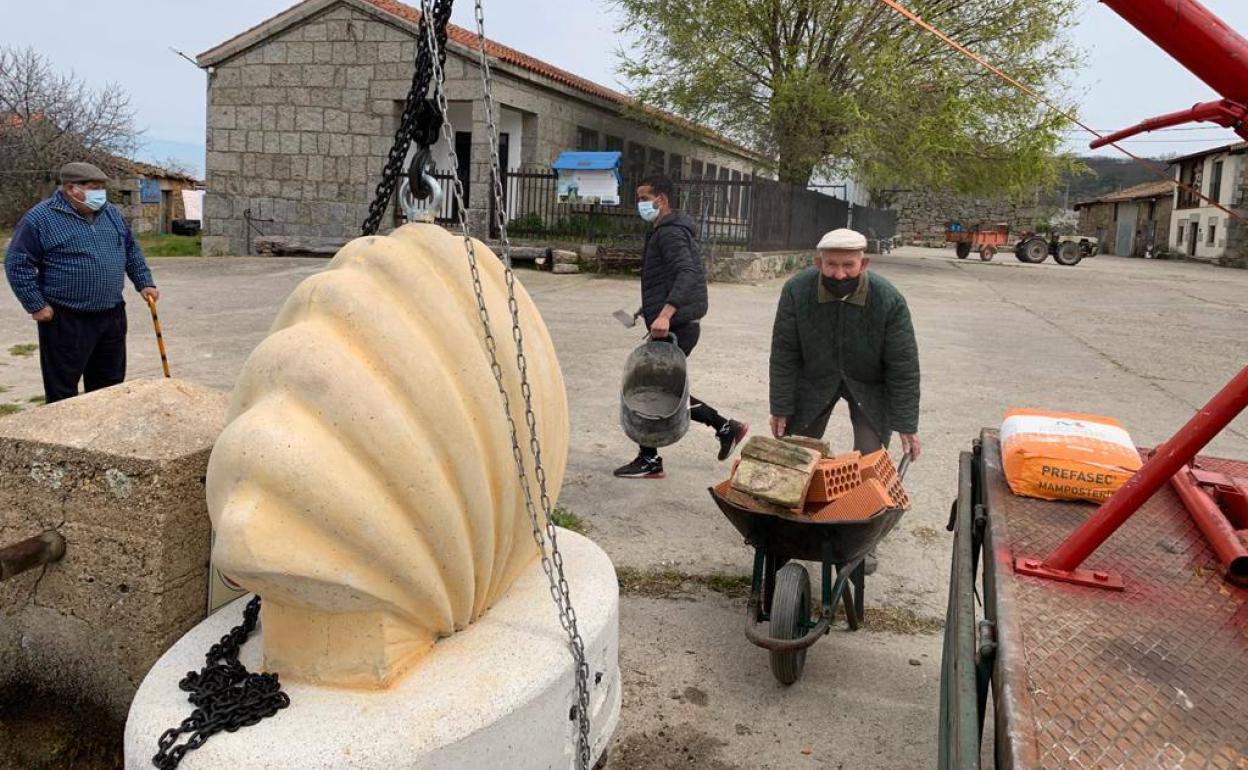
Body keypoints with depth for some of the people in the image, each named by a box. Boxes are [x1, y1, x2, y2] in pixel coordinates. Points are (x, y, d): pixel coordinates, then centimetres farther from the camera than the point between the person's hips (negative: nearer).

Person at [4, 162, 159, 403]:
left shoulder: (111, 214, 9)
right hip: (66, 320, -6)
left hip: (112, 316, 6)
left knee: (109, 385, 14)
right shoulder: (40, 218, -9)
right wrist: (36, 305, -11)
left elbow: (132, 252, 20)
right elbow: (17, 264, -8)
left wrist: (144, 283, 10)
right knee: (62, 390, 2)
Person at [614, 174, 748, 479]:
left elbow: (687, 274, -30)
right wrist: (651, 309, 28)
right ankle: (725, 427, 20)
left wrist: (665, 314, -41)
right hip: (676, 325, 10)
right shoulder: (663, 230, 19)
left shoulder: (671, 232, -14)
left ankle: (649, 461, 9)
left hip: (674, 328, -10)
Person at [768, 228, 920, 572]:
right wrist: (781, 410, -14)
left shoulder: (889, 300, -27)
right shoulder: (796, 291, -23)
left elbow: (903, 368, -20)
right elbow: (784, 355, -15)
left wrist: (907, 427, -19)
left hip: (869, 387, -1)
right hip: (814, 381, 2)